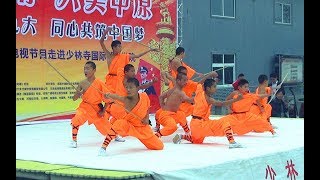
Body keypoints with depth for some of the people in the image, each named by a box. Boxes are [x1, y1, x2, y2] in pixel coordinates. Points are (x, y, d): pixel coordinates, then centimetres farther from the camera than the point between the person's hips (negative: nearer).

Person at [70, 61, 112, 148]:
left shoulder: (99, 83, -15)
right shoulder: (82, 83, -8)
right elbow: (74, 99, -3)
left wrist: (103, 111, -9)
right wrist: (78, 94, -25)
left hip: (97, 108, -1)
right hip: (85, 106, 1)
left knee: (106, 128, 12)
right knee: (76, 119, -28)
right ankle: (74, 140, -8)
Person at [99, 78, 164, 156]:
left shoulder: (144, 96, -14)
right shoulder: (126, 100, -24)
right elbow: (117, 97, -48)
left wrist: (147, 119, -8)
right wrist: (109, 95, -69)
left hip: (142, 127, 3)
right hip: (129, 126, -3)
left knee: (159, 146, 1)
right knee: (119, 124, -38)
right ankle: (103, 147, -29)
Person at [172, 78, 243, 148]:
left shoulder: (199, 91, 1)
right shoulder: (208, 99, -19)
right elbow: (221, 104, -31)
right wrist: (236, 99, -37)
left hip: (194, 123, 9)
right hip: (201, 124, -8)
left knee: (197, 141, 33)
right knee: (224, 121, -15)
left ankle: (181, 136, 15)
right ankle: (232, 142, -28)